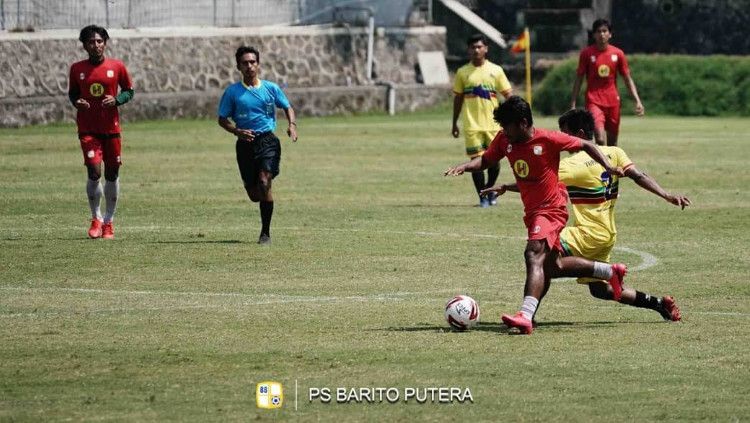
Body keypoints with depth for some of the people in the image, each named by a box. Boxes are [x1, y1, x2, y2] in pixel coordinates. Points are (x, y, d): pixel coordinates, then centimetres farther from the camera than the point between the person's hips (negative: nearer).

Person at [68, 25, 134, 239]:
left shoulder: (117, 67, -1)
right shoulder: (77, 69, 2)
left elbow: (129, 91, 8)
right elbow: (72, 92, 13)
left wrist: (116, 100, -12)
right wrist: (76, 102, -9)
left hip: (111, 128, 1)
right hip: (88, 129, -1)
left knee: (112, 174, 7)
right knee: (94, 173, -13)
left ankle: (109, 221, 21)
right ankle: (96, 218, 8)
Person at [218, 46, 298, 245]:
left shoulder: (270, 88, 4)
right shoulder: (232, 92, 2)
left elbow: (287, 107, 16)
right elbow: (222, 119, 7)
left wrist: (292, 124, -4)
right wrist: (237, 131, -12)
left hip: (268, 140, -1)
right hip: (245, 144, 1)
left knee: (264, 181, -22)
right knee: (254, 194, 3)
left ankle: (265, 232, -14)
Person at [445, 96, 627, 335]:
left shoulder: (548, 140, -17)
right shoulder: (504, 140, -1)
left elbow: (586, 146, -6)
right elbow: (486, 160, 9)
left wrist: (608, 167, -15)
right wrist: (465, 167, -12)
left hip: (551, 210, -9)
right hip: (532, 212, 9)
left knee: (534, 255, -27)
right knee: (552, 266, 17)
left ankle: (526, 317, -41)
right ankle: (611, 272, 33)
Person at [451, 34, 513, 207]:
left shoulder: (495, 70, 4)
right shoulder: (463, 72, 5)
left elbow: (508, 94, 4)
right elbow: (458, 98, 12)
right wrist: (454, 123, 13)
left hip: (493, 123, 0)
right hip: (472, 125, 0)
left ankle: (490, 189, 29)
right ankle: (482, 197, 6)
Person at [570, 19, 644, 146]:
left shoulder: (618, 54, 3)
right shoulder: (586, 53, -2)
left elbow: (628, 79, 8)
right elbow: (579, 79, 3)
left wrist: (637, 101, -1)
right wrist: (573, 104, -2)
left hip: (613, 102, 3)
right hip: (594, 101, -3)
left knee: (612, 142, 9)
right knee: (600, 139, -22)